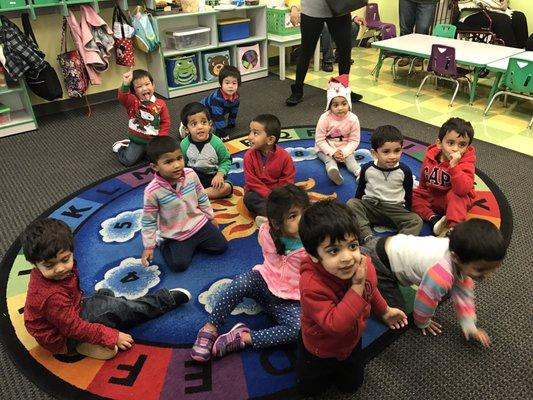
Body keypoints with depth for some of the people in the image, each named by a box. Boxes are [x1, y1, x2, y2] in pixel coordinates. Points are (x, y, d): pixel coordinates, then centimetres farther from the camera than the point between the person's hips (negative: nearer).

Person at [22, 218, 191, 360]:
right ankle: (164, 300, -2)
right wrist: (112, 337, -25)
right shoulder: (52, 296, -38)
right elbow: (74, 327, -32)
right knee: (113, 308, -15)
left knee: (105, 294, 16)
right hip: (62, 338, -9)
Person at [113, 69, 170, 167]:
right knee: (128, 161, -13)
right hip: (137, 140, -1)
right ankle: (122, 147, 22)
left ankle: (147, 151, 19)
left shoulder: (160, 104, -3)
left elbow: (165, 122, 1)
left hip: (154, 140, 1)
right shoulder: (132, 101, -8)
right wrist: (126, 84, -50)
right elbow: (122, 97, -30)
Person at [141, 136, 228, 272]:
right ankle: (165, 245, 17)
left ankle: (194, 243, 23)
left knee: (221, 246, 2)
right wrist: (149, 246, -8)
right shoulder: (152, 191, -25)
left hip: (199, 222, 4)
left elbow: (202, 198, 3)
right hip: (176, 234, -3)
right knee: (179, 265, -12)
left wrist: (211, 217, 14)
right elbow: (148, 221, -13)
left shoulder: (191, 175, -15)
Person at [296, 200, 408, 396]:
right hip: (319, 349, -4)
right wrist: (357, 286, -48)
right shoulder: (312, 286, -45)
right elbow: (335, 324, -47)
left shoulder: (364, 266, -24)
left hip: (351, 342, 5)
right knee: (308, 390, 20)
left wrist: (385, 311, 17)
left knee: (351, 387, 26)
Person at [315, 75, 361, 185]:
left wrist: (344, 152, -25)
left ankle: (360, 172, -44)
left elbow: (354, 140, -10)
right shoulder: (325, 118, -18)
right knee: (329, 160, -30)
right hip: (326, 149, -2)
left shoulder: (353, 119, -14)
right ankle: (333, 172, -58)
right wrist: (332, 152, -25)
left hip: (345, 149, 2)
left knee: (350, 159, -26)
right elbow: (319, 140, -15)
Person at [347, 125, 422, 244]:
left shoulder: (405, 171, -5)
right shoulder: (367, 169, -5)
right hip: (370, 206, 0)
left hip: (395, 209, 0)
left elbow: (408, 194, 8)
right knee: (351, 203, -27)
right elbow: (360, 190, 9)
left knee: (416, 221, -24)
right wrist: (357, 208, 9)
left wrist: (407, 213, 7)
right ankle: (368, 237, -41)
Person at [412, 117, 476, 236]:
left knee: (455, 195, -37)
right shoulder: (430, 156, -8)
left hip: (455, 198, -6)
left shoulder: (466, 161, -22)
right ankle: (434, 219, -21)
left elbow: (463, 190, -40)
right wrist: (422, 191, 3)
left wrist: (454, 166, -45)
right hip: (432, 196, 6)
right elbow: (423, 180, 13)